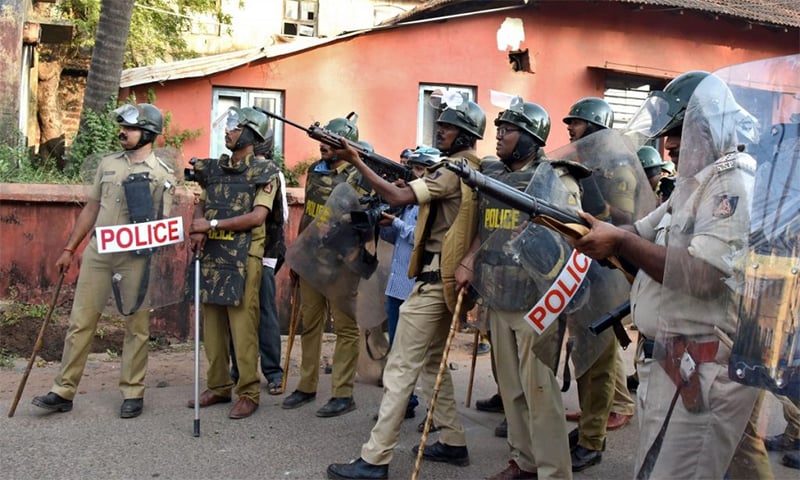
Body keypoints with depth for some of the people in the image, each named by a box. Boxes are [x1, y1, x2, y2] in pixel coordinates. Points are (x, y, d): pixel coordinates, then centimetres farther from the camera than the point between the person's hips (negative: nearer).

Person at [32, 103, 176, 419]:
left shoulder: (162, 174, -3)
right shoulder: (108, 164, 11)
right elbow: (91, 209, 16)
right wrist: (69, 249, 14)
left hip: (136, 258, -4)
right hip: (97, 253, 4)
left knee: (136, 327, 4)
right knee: (80, 321, 5)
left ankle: (132, 393, 15)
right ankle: (63, 391, 13)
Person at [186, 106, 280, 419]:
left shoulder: (264, 172, -3)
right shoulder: (215, 168, 15)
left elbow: (257, 216, -12)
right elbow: (201, 205, 17)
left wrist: (212, 224, -13)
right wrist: (197, 230, -5)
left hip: (243, 258, -6)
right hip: (211, 255, 6)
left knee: (242, 326, -6)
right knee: (212, 325, 9)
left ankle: (248, 393, 2)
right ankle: (218, 386, 20)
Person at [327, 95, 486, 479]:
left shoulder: (453, 170, -15)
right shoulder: (473, 170, 15)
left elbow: (398, 197, -24)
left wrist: (356, 161, -20)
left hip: (435, 278, -10)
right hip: (447, 277, 10)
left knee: (401, 367, -9)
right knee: (433, 362, 19)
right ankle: (453, 442, 26)